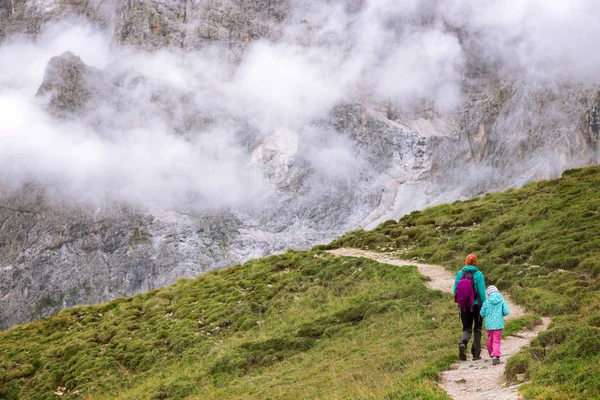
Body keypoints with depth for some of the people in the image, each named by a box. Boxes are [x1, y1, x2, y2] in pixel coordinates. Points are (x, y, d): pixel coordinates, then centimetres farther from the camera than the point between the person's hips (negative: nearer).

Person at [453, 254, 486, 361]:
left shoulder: (460, 273, -1)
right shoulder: (478, 274, -10)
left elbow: (455, 290, 1)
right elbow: (482, 292, -11)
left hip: (464, 305, 2)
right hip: (476, 304, -2)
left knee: (467, 329, 12)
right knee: (477, 329, 13)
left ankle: (463, 343, -20)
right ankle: (476, 354, 14)